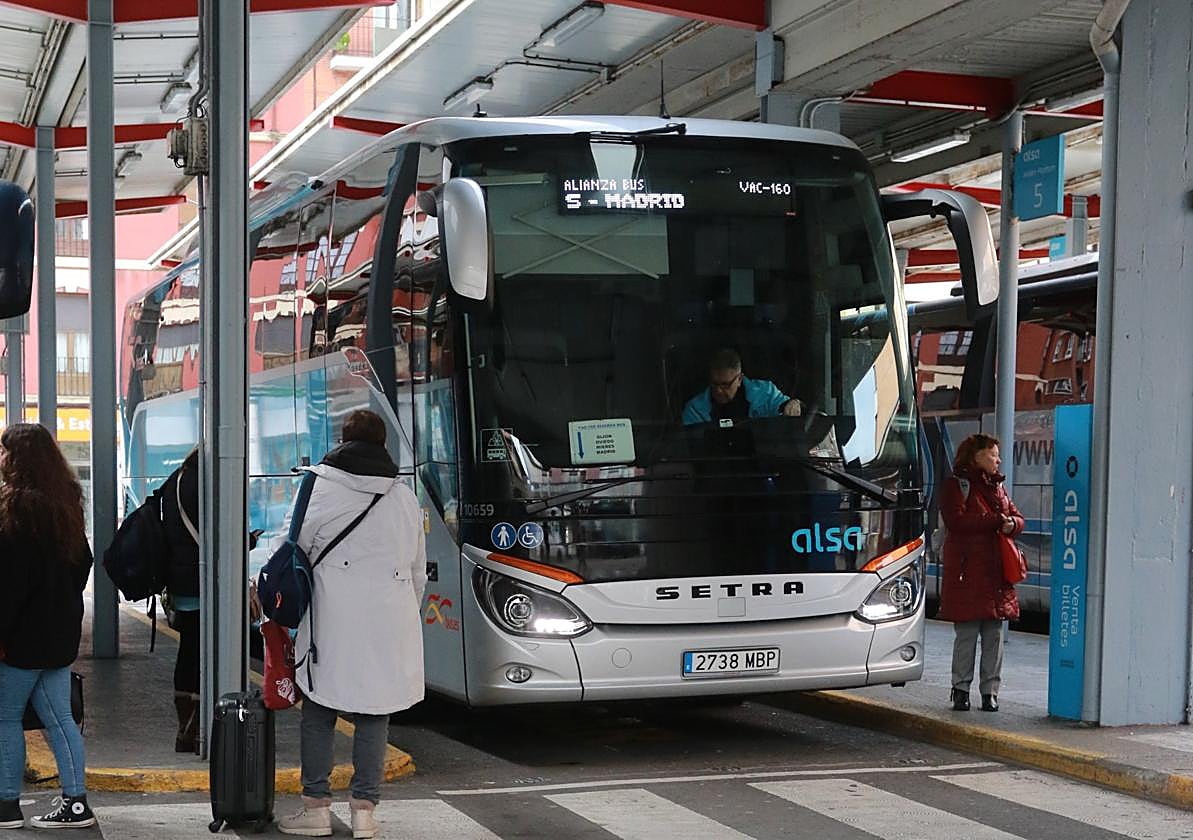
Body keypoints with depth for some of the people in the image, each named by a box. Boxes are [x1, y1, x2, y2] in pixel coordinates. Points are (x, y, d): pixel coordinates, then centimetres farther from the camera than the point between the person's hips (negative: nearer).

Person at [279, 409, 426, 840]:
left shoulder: (319, 490, -1)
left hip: (332, 624, -3)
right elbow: (418, 570, 16)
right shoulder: (405, 498, 11)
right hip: (389, 624, 3)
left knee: (319, 712, 7)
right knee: (375, 715, 7)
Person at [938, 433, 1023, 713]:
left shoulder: (997, 486, 20)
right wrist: (995, 521, -16)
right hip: (968, 571, -6)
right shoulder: (956, 484, -1)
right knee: (966, 634, -4)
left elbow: (1017, 518, 17)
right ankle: (961, 689, 4)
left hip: (996, 571, 6)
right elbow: (956, 520, -16)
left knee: (994, 635, 5)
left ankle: (990, 691, 11)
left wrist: (1011, 524, -7)